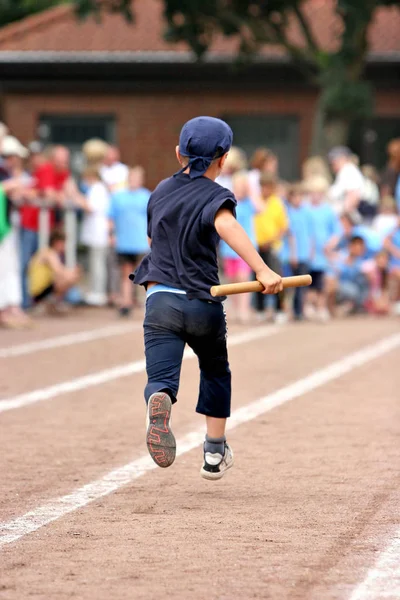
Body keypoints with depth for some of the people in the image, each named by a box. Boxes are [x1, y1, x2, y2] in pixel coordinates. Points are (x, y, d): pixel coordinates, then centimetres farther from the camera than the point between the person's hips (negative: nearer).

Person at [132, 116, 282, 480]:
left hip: (160, 297, 2)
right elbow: (226, 225, -26)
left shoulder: (161, 192, 14)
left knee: (161, 378, -9)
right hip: (204, 303, -2)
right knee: (216, 371, 23)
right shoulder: (214, 195, -4)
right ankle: (215, 454, 24)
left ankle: (160, 400, -46)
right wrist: (262, 270, -36)